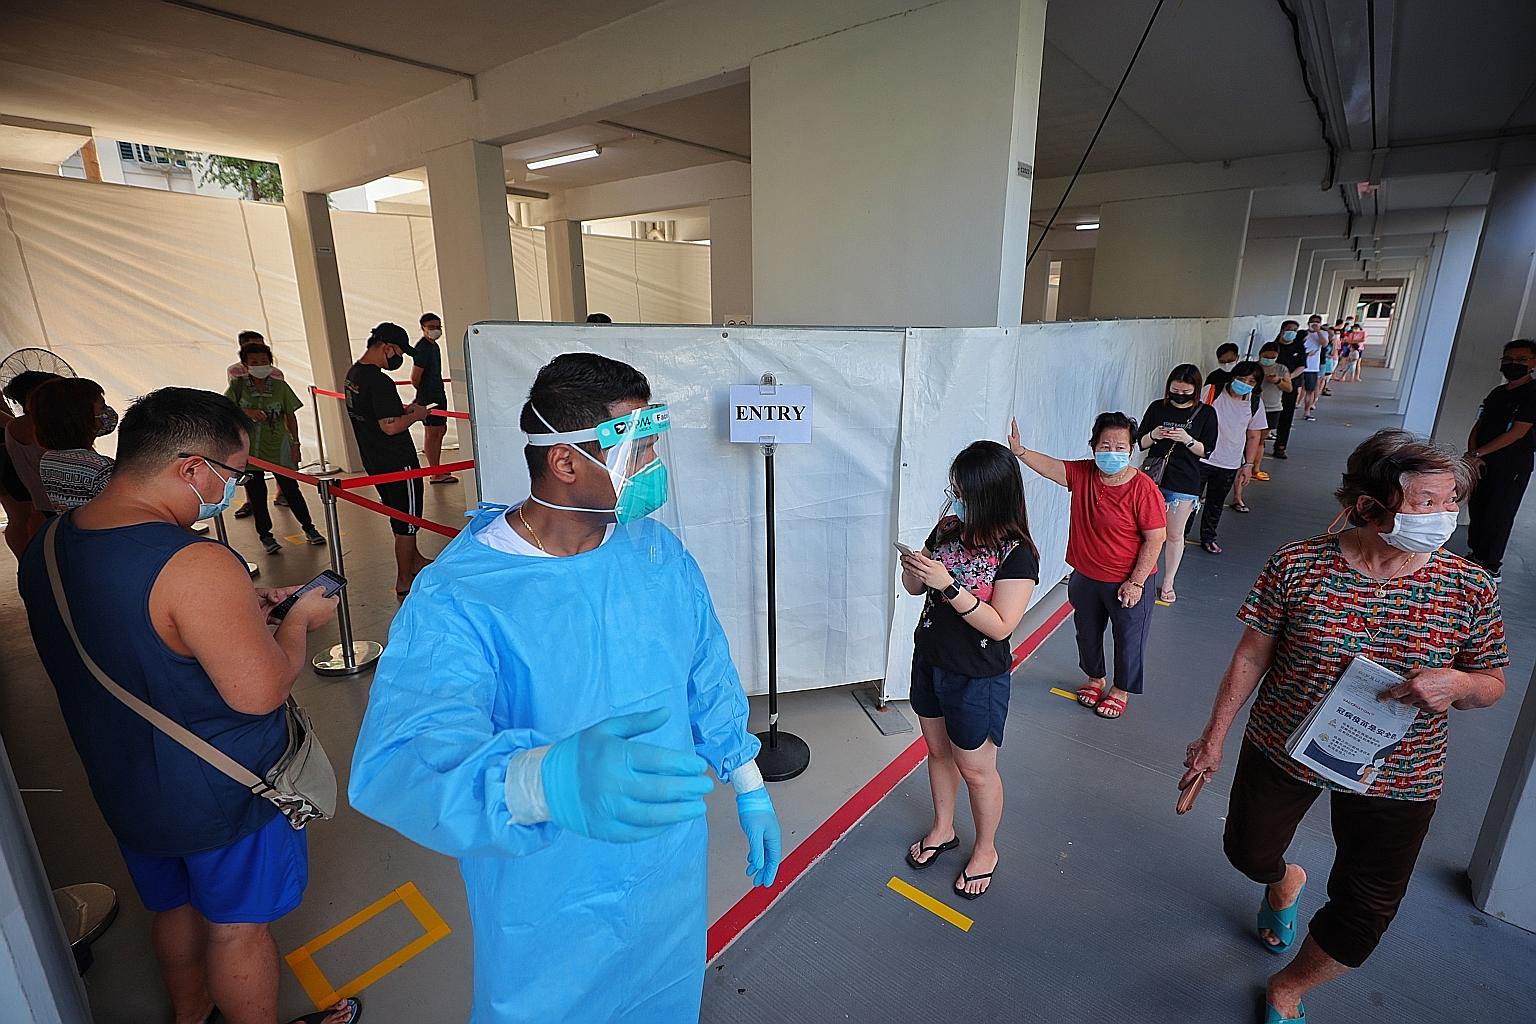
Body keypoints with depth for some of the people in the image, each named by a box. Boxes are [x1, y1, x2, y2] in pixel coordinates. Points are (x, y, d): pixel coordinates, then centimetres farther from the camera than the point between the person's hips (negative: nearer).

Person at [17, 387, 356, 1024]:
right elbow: (259, 691, -29)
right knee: (239, 924, 15)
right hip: (223, 798, -8)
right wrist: (299, 620, -13)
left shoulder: (49, 547, -4)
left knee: (173, 906, 30)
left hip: (123, 785, 8)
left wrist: (235, 609, 5)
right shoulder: (194, 566, -33)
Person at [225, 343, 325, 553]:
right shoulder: (238, 384, -1)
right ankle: (264, 534, 20)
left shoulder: (280, 386, -1)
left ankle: (308, 527, 17)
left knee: (290, 488, 3)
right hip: (249, 448, 0)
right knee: (256, 493, 7)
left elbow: (290, 417, 3)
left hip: (278, 446, 0)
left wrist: (295, 444, 1)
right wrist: (246, 412, -28)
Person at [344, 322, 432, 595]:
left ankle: (415, 561, 40)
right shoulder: (380, 382, -23)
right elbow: (390, 426, -26)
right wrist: (416, 415, -11)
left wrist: (402, 408, 11)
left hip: (374, 461, 10)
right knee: (406, 521, 2)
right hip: (397, 463, -10)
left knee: (398, 516, 23)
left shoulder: (353, 373, 8)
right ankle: (404, 582, 12)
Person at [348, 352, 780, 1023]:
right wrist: (551, 781, -57)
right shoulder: (456, 600, -24)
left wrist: (750, 790, 7)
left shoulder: (659, 550, -8)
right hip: (550, 922, -4)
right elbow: (401, 763, -37)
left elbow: (709, 679, 2)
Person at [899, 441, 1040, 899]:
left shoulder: (1017, 554, -22)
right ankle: (943, 829, 47)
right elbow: (916, 588, 5)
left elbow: (1000, 625, -25)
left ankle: (985, 850, 39)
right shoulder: (949, 528, -5)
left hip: (977, 678, -6)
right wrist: (913, 569, -18)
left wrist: (948, 584, -33)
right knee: (938, 751, 23)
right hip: (929, 660, 6)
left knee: (976, 769, 14)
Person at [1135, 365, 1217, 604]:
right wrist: (1153, 436, -16)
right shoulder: (1157, 408, 0)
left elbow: (1206, 450, -2)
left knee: (1175, 535, 10)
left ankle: (1168, 584, 25)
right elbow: (1141, 443, 5)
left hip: (1184, 483, -1)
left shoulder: (1205, 413, -2)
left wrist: (1187, 439, -20)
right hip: (1153, 477, 1)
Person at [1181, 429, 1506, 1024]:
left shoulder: (1468, 589, -13)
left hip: (1396, 777, 1)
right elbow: (1252, 656, -9)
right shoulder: (1298, 564, -17)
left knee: (1366, 910, 12)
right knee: (1247, 852, 19)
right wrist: (1214, 738, -4)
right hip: (1281, 749, 0)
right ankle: (1284, 882, 58)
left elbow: (1492, 684, 0)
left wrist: (1456, 684, -26)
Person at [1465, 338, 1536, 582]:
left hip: (1513, 466, -6)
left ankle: (1491, 568, 10)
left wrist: (1477, 454, -16)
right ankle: (1476, 555, 26)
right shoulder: (1497, 392, 11)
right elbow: (1479, 426, 8)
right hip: (1483, 463, 6)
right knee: (1477, 509, 12)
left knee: (1497, 516, 0)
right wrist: (1472, 454, -8)